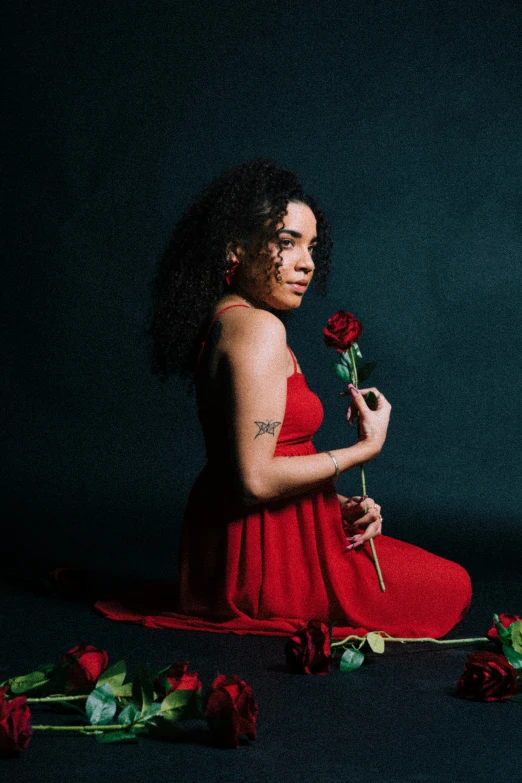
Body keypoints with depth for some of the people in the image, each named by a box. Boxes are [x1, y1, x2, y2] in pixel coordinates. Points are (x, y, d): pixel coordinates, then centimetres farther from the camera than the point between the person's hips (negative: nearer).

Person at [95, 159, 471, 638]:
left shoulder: (224, 322, 11)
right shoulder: (258, 328, -21)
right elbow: (256, 480, -27)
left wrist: (337, 504, 2)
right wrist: (366, 448, -16)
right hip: (264, 557, -10)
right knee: (452, 587, 7)